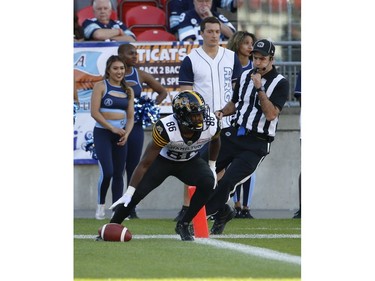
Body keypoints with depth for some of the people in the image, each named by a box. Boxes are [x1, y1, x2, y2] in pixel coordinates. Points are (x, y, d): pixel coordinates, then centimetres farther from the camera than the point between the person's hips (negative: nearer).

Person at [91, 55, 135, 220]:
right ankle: (101, 205, 6)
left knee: (119, 173, 3)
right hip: (103, 132, -5)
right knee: (107, 172, -15)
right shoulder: (101, 86, -3)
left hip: (120, 135, 5)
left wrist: (126, 133, -7)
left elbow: (130, 116, 11)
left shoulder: (128, 91, 12)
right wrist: (112, 128, -16)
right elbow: (95, 112, -11)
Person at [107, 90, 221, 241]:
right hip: (163, 160, -3)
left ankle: (183, 225, -9)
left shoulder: (211, 124, -26)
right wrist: (129, 192, -33)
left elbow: (215, 141, 4)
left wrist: (212, 166, 7)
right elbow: (145, 163, -31)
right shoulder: (166, 128, -37)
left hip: (190, 161, 3)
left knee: (208, 182, -26)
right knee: (136, 193, -16)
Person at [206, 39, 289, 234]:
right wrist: (222, 112, 4)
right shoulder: (245, 76, 10)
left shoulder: (280, 83, -8)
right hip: (234, 135, 6)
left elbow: (271, 114, -18)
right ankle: (222, 212, 22)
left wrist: (260, 88, -22)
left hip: (256, 144, -6)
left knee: (228, 181, -16)